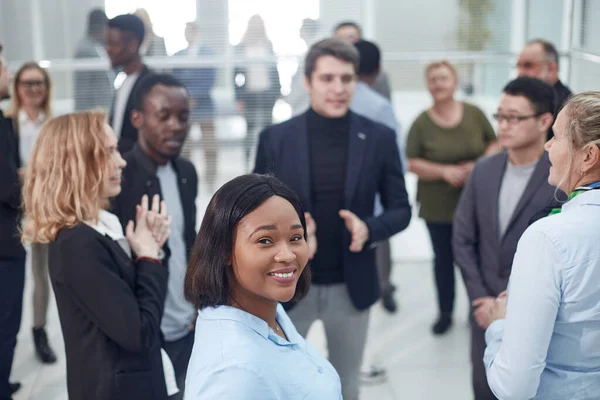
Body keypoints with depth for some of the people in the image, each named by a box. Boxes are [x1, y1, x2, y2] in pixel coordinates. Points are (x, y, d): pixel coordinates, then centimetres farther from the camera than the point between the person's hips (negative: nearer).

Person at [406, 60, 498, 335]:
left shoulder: (474, 114, -4)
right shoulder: (421, 123, -7)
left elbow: (495, 144, 5)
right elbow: (411, 163, -6)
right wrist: (444, 171, -19)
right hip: (437, 207, 0)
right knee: (443, 259, 12)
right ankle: (445, 313, 29)